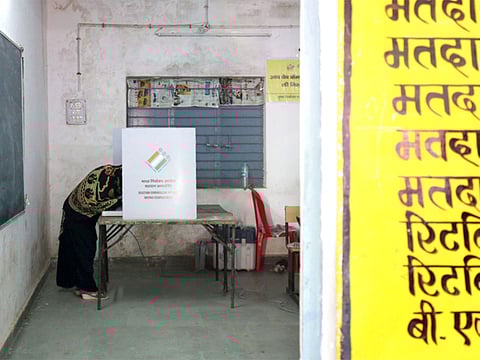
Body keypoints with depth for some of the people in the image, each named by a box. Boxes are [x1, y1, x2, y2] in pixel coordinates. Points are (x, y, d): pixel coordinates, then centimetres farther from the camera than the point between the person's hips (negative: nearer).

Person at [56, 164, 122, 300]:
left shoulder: (117, 175, -11)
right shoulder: (103, 175, -34)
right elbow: (91, 202, -35)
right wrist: (118, 201, -35)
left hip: (88, 215, 8)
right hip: (76, 213, -8)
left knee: (89, 249, 10)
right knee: (82, 250, -6)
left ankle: (81, 285, 20)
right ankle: (87, 288, -2)